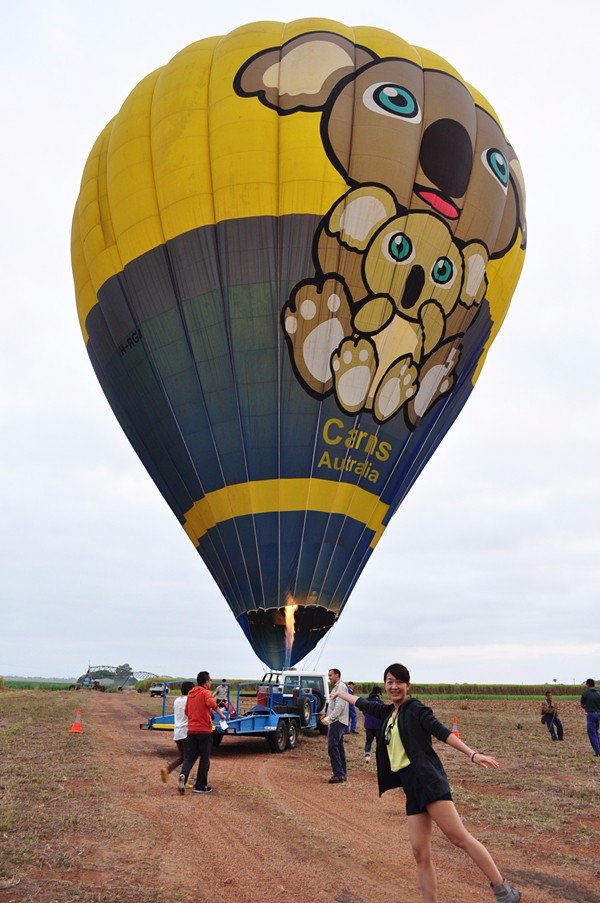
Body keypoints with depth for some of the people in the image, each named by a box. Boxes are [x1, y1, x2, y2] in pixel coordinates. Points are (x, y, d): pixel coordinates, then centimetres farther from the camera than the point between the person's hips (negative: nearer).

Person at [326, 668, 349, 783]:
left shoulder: (341, 687, -13)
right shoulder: (336, 687, 19)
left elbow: (340, 706, -21)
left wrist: (329, 718, -19)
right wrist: (329, 718, 14)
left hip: (337, 721, -10)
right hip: (336, 721, 10)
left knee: (332, 747, -13)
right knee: (339, 747, 12)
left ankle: (338, 774, -13)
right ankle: (342, 773, 17)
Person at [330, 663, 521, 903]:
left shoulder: (415, 708, -1)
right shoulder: (388, 712, 18)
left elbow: (442, 732, -11)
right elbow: (364, 704, 34)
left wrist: (472, 754, -21)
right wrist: (341, 693, 48)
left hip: (427, 778, -7)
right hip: (411, 787, 7)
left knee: (458, 836, -15)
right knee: (420, 854, 2)